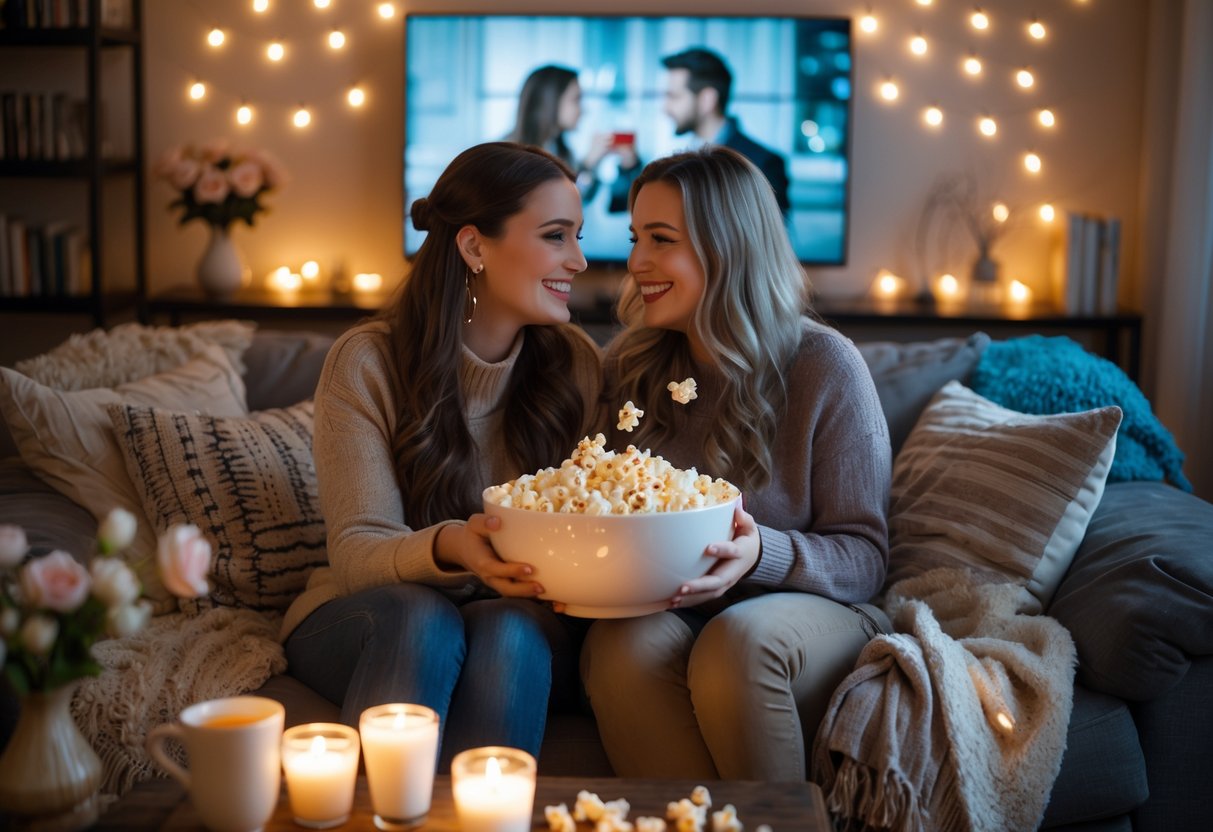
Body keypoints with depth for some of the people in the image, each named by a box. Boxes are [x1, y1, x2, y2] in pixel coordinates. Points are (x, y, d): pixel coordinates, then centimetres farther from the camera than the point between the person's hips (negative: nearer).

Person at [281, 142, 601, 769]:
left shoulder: (574, 362, 1)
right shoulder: (366, 363, -9)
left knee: (510, 631, -32)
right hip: (368, 617, -2)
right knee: (423, 622, -35)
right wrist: (449, 548, -36)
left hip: (520, 616, 2)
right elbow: (355, 552, -13)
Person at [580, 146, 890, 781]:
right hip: (661, 612, 2)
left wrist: (763, 555, -25)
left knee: (738, 643, -35)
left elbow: (864, 556, -5)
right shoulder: (629, 366, 6)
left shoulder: (825, 366, -5)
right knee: (622, 648, -32)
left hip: (807, 609, -2)